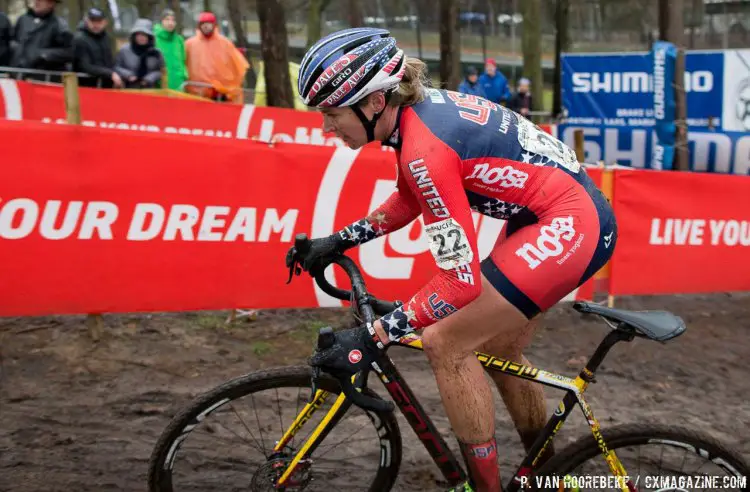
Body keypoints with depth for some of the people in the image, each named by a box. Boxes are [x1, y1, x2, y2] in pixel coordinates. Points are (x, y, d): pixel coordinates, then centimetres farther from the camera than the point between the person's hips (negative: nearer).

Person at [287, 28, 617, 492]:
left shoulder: (424, 147, -26)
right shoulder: (418, 108, 1)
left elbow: (461, 281, -25)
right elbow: (409, 200, 20)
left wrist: (371, 338, -23)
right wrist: (337, 241, 14)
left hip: (570, 224, -10)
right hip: (568, 212, 10)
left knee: (446, 345, -9)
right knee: (499, 348, 21)